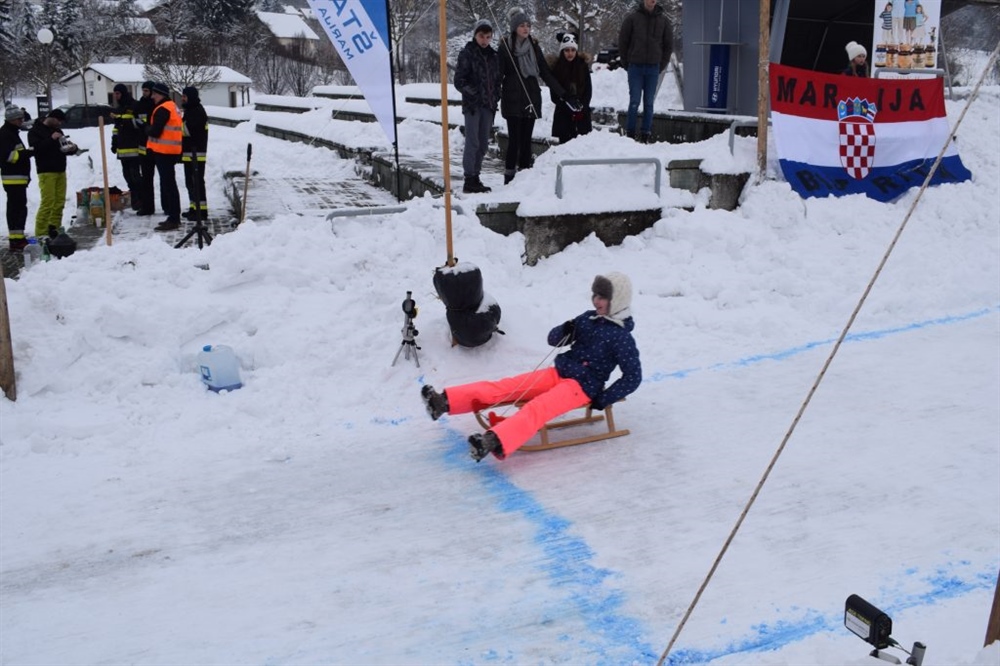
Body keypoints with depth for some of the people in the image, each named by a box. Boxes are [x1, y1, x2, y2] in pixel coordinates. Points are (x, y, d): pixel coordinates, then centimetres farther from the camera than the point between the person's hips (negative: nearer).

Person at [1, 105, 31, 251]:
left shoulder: (13, 133, 21)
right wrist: (27, 153, -21)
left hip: (19, 177, 10)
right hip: (13, 178, -10)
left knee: (20, 207, 15)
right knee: (15, 208, -12)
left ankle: (19, 238, 22)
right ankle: (15, 241, -13)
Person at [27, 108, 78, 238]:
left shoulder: (57, 131, 20)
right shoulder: (35, 131, -2)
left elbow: (64, 148, 26)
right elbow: (36, 148, -17)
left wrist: (73, 148, 3)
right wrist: (51, 139, -23)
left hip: (60, 171, 7)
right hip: (47, 172, -7)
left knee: (59, 202, 4)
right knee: (47, 202, -13)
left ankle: (54, 229, 12)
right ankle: (40, 234, -11)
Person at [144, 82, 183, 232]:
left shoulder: (163, 109, -14)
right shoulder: (172, 107, 18)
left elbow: (155, 131, -19)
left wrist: (147, 129, 1)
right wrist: (151, 129, 11)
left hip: (164, 152, -10)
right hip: (170, 151, 10)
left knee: (168, 185, -9)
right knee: (169, 184, 15)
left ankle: (173, 219, -9)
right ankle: (174, 217, 21)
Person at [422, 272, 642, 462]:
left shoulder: (621, 337, -10)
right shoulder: (588, 318, 10)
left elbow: (633, 377, -12)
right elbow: (554, 340, 15)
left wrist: (603, 400, -15)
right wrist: (565, 331, -8)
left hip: (583, 386, -7)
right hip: (559, 373, 7)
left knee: (537, 409, -33)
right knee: (506, 386, -9)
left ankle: (495, 442, -57)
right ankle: (445, 401, -18)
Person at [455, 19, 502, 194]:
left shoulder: (493, 55, 15)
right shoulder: (467, 54, -2)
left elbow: (497, 79, 21)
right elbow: (459, 80, -5)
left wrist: (495, 98, 7)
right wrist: (473, 92, -13)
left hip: (488, 105, 6)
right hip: (472, 105, -6)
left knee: (483, 143, 9)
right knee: (473, 142, -10)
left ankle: (475, 177, 17)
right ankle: (469, 180, -8)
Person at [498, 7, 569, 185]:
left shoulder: (534, 47, 9)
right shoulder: (505, 47, -3)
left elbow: (546, 74, 10)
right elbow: (499, 74, -5)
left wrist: (564, 95, 5)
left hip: (531, 99, 4)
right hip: (513, 99, -4)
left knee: (526, 139, 5)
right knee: (514, 139, -8)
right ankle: (509, 178, -2)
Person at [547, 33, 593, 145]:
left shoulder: (583, 65, 3)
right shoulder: (556, 67, -1)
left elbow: (589, 90, 5)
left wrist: (582, 107, -8)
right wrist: (569, 108, -9)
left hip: (582, 114, 1)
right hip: (563, 115, -1)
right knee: (565, 142, -4)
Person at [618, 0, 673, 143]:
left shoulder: (663, 20, 5)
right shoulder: (632, 18, -1)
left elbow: (669, 44, 12)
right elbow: (622, 41, 3)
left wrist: (662, 65, 6)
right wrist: (627, 64, 2)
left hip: (653, 68, 2)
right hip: (635, 67, -2)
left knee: (649, 102, 4)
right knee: (634, 101, -5)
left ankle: (646, 134, 7)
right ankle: (630, 133, 0)